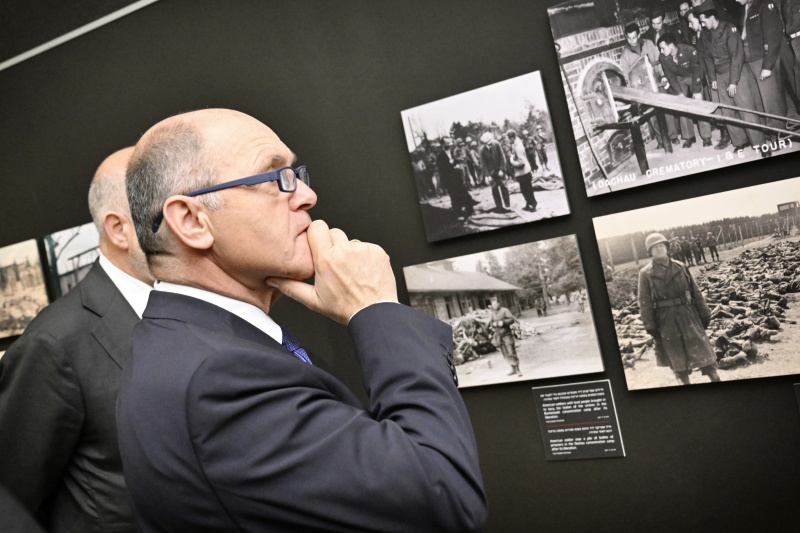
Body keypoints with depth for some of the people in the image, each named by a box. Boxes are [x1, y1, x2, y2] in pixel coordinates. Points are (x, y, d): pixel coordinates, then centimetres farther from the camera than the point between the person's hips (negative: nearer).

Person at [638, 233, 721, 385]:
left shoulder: (680, 267, 3)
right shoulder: (646, 274, -6)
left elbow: (695, 291, 7)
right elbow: (645, 303, -6)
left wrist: (704, 313, 5)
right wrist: (650, 326, -9)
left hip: (688, 314, 2)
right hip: (666, 320, -2)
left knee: (702, 350, 5)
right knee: (677, 356, 8)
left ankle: (716, 380, 15)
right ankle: (685, 382, 21)